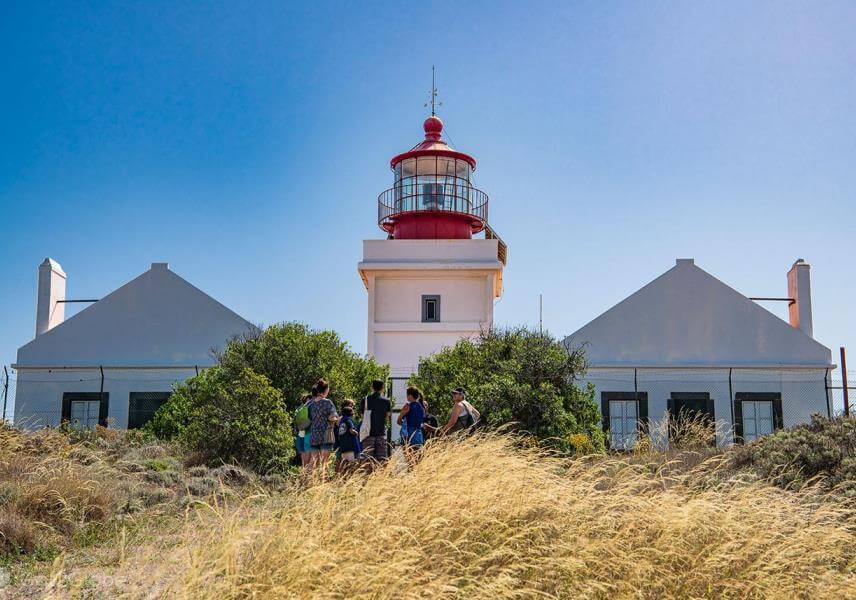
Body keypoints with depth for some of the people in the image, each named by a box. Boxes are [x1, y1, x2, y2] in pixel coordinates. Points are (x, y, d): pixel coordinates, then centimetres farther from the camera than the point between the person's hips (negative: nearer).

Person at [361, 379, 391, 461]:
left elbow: (363, 417, 5)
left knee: (367, 456, 2)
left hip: (368, 432, 0)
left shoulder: (365, 400, 0)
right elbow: (387, 417, 5)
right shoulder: (386, 401, -1)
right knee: (381, 458, 2)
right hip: (381, 432, 0)